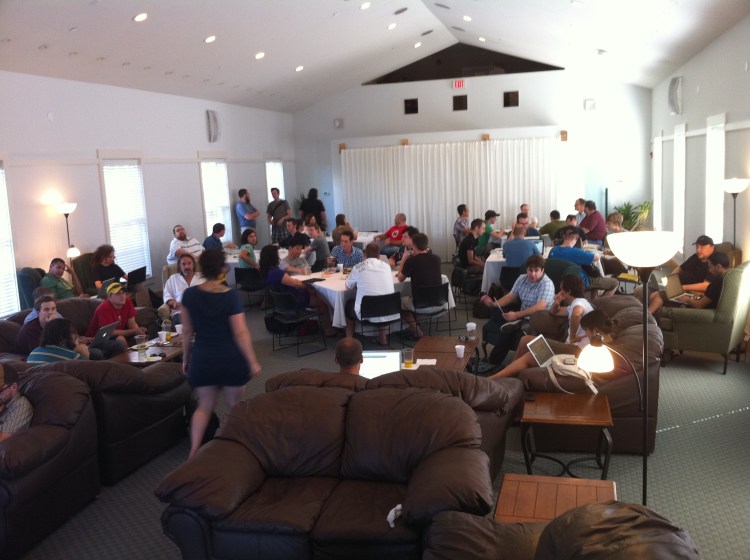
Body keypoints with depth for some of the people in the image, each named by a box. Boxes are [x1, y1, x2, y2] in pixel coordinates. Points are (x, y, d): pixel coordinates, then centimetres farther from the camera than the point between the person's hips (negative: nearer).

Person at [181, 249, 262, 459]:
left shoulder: (189, 294, -5)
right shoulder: (231, 296, -15)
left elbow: (187, 331, 2)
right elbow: (241, 333, -15)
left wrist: (185, 359, 14)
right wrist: (253, 362, -8)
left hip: (202, 359, 3)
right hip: (231, 359, -3)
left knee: (204, 406, 15)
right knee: (235, 404, 15)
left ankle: (193, 452, 7)